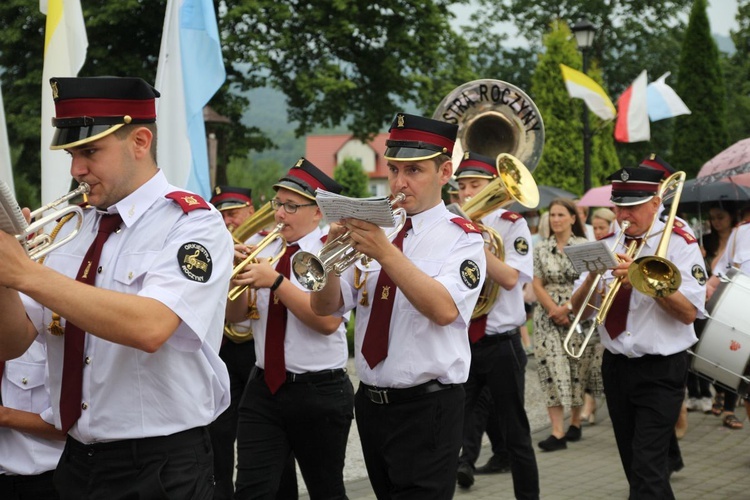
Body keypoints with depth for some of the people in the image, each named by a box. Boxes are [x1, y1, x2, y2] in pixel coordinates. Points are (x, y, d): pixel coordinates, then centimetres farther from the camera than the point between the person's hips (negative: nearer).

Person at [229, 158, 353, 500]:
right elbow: (235, 316, 5)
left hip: (319, 393, -4)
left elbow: (328, 321, -23)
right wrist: (239, 278, -13)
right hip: (264, 386, 4)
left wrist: (276, 281, -26)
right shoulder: (263, 250, 6)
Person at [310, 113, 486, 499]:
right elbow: (325, 307, 0)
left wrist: (385, 253, -33)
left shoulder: (462, 238, -7)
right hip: (371, 401, 6)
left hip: (427, 408, -6)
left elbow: (444, 309, -26)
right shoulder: (374, 227, 7)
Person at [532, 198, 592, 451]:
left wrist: (567, 308, -15)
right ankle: (557, 432, -13)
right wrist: (554, 309, -10)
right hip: (548, 317, 2)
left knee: (577, 371, 3)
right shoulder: (541, 249, 7)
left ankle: (575, 423, 20)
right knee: (552, 370, -8)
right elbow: (538, 285, 4)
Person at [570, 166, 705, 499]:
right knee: (633, 467, 16)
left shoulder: (678, 244, -7)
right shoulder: (606, 245, 7)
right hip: (616, 367, 6)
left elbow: (689, 313, -18)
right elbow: (578, 310, 3)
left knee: (648, 470, -13)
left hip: (661, 371, -6)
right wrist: (593, 275, -16)